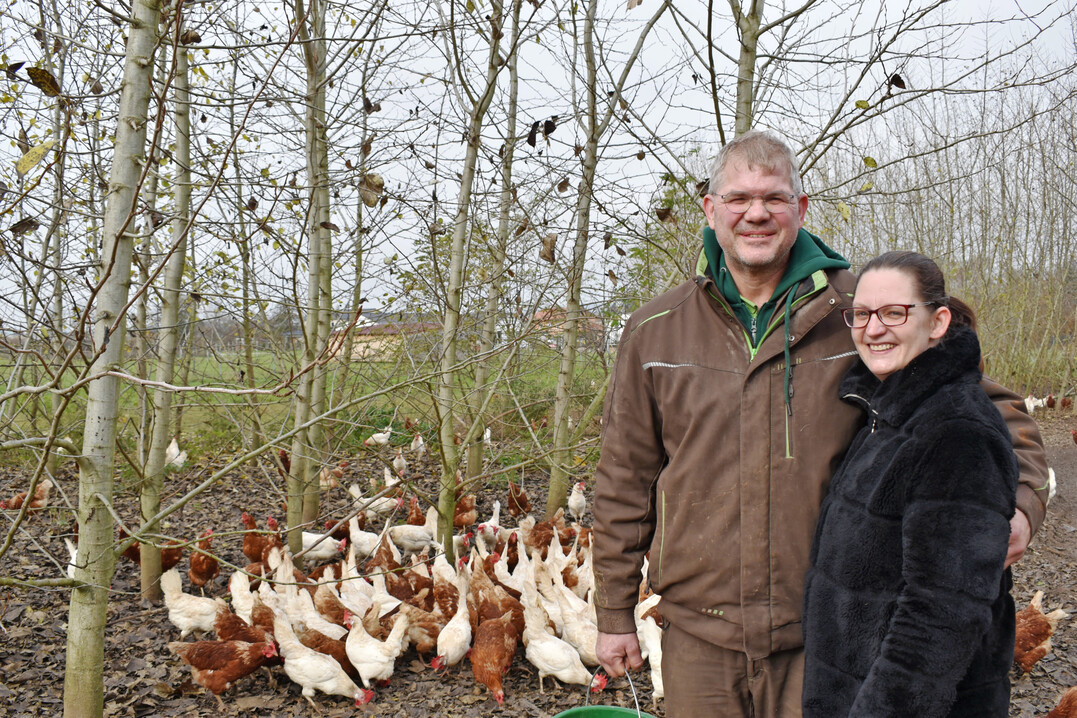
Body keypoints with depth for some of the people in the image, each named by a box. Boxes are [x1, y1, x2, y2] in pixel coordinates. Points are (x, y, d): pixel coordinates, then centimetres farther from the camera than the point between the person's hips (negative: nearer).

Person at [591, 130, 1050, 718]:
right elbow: (624, 481, 8)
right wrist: (614, 612, 9)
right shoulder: (654, 332, 3)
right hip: (697, 634, 2)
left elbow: (986, 408, 5)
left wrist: (1017, 499, -14)